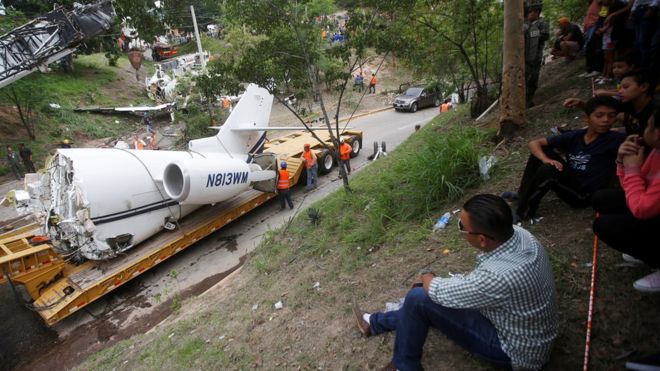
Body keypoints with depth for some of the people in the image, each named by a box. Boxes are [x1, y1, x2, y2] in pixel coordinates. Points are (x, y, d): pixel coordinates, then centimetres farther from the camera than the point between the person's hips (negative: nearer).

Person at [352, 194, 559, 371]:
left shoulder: (499, 276, -40)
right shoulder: (519, 234, -14)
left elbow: (441, 292, -22)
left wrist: (427, 279, -1)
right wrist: (433, 282, 0)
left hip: (516, 352, -8)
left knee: (418, 298, -14)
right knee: (427, 297, 12)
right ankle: (375, 323, 32)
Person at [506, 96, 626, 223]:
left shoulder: (613, 139, -10)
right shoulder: (574, 137, 0)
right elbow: (534, 143, -5)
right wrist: (546, 160, -23)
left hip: (584, 195, -5)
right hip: (570, 183, 5)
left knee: (549, 170, -30)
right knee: (541, 150, -4)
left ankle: (523, 211, -18)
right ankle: (523, 194, 1)